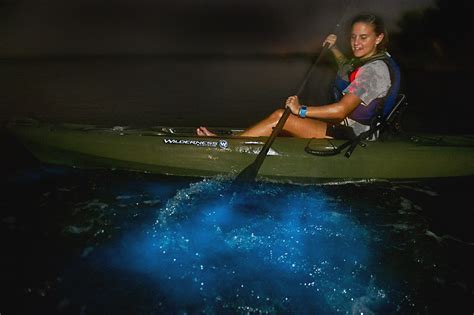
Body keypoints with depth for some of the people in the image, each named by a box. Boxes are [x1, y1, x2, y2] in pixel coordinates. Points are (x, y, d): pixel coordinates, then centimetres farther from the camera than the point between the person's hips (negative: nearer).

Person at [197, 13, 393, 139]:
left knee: (279, 117, -15)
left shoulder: (375, 68, -18)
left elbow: (341, 110, -27)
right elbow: (347, 67, 40)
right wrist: (333, 49, 23)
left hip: (351, 135, -9)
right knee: (280, 130, -4)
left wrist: (301, 110, -21)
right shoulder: (365, 62, 12)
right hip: (345, 127, 9)